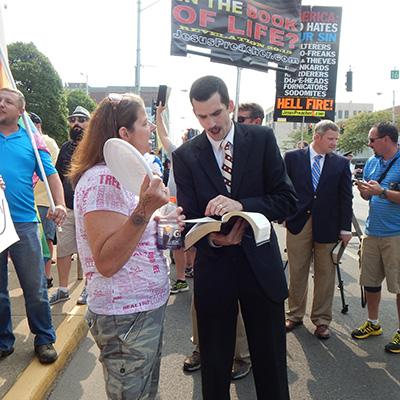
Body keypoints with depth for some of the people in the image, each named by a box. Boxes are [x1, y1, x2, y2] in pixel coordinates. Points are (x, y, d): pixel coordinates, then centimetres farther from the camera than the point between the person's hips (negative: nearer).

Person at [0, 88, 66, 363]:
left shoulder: (32, 141, 6)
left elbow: (51, 175, 3)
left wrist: (60, 205, -13)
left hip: (24, 222, -1)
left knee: (35, 288, 5)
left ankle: (45, 339, 21)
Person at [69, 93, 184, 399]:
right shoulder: (102, 179, -21)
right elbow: (106, 262, -26)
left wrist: (160, 224, 3)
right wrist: (144, 210, -34)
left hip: (149, 307, 9)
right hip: (125, 318, -9)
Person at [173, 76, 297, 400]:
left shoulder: (262, 139, -2)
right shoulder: (185, 156, -1)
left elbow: (288, 200, -6)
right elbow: (189, 220, -3)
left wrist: (242, 205, -23)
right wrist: (212, 239, -24)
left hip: (261, 266, 0)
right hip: (213, 268, 0)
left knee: (271, 363, 15)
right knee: (214, 365, 16)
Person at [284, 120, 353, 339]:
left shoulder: (341, 163, 3)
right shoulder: (292, 157, 1)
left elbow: (346, 197, 3)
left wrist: (345, 228, -1)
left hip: (328, 226, 1)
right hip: (298, 223, 0)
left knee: (325, 275, 8)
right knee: (297, 273, 10)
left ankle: (321, 320, 22)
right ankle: (295, 315, 27)